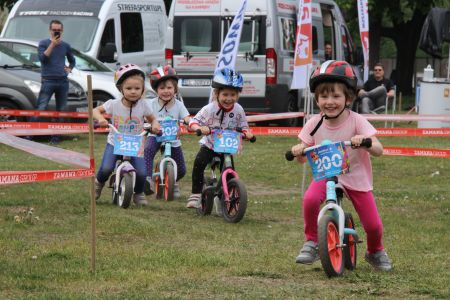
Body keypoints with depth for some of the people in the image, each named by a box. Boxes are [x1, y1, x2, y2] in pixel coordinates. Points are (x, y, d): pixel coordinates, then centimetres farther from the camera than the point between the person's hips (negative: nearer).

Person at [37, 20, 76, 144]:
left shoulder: (66, 46, 13)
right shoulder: (43, 43, 3)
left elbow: (72, 60, 28)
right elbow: (42, 58, -14)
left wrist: (69, 69, 8)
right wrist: (53, 44, -14)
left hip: (63, 82, 4)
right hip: (48, 81, -4)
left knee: (61, 110, 4)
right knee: (40, 109, -12)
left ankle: (56, 136, 11)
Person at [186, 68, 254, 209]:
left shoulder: (238, 110, -7)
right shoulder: (210, 109, -17)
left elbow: (243, 127, 4)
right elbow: (193, 121, -20)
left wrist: (247, 133, -19)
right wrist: (199, 128, -42)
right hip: (209, 144, -3)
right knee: (199, 162, -26)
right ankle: (195, 195, -16)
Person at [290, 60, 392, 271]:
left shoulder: (356, 121, -15)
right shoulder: (315, 123, -7)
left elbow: (378, 150, -23)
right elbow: (303, 158, -2)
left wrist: (364, 142, -44)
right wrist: (298, 152, -26)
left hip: (356, 177, -1)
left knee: (373, 226, -4)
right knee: (310, 199, -32)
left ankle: (376, 252, 32)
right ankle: (311, 243, -10)